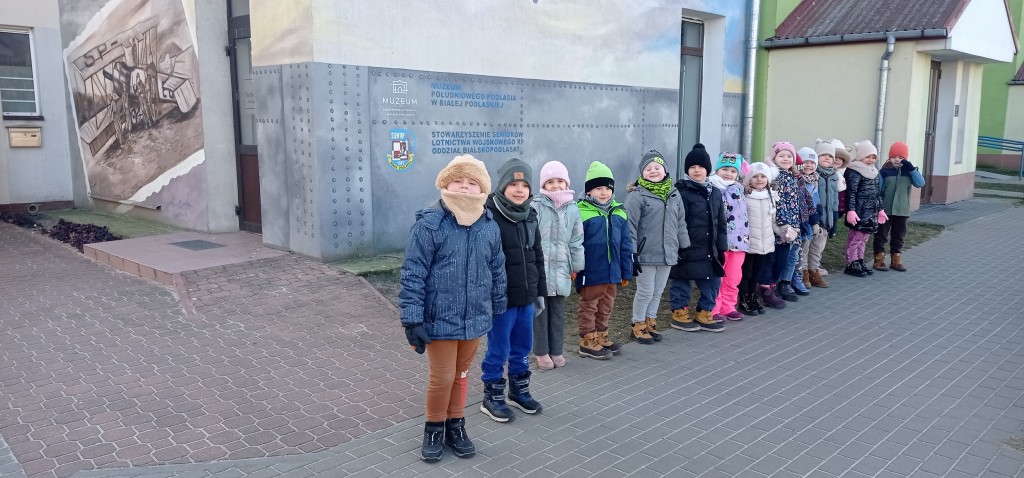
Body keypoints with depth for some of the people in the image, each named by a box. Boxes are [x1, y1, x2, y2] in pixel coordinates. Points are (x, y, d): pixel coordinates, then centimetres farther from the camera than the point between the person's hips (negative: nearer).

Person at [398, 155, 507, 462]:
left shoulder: (490, 227, 1)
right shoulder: (430, 224, -15)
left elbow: (497, 271, 11)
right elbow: (412, 274, -14)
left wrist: (498, 309, 16)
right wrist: (412, 319, -15)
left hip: (475, 319, 4)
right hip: (440, 319, -4)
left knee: (461, 375, 18)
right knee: (442, 378, 5)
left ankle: (456, 426, 37)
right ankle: (434, 429, 29)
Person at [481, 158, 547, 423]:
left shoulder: (530, 217, 9)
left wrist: (540, 292, 17)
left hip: (526, 297, 7)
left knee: (523, 348, 18)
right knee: (498, 351, 5)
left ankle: (519, 391, 35)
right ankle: (492, 398, 21)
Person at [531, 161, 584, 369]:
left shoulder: (572, 209, 6)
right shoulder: (535, 207, -6)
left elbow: (576, 241, 11)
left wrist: (576, 266, 12)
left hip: (561, 268, 4)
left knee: (558, 311, 11)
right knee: (539, 311, 3)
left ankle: (556, 351, 24)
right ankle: (542, 353, 16)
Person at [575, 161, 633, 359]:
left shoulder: (619, 212, 5)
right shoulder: (581, 212, -15)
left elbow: (625, 246, 9)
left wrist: (626, 272, 9)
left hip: (612, 273, 6)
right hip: (590, 273, -6)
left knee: (606, 307, 18)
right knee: (589, 307, 8)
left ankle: (601, 337, 33)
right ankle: (588, 342, 18)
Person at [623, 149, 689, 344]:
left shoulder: (674, 194, 10)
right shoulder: (637, 195, -11)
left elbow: (680, 223, 16)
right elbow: (630, 225, -13)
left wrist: (685, 246, 14)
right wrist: (631, 252, -17)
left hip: (667, 253, 6)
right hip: (646, 254, -6)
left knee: (658, 291, 15)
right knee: (646, 291, 2)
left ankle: (650, 322, 29)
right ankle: (637, 326, 17)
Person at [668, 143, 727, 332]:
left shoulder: (715, 193, 11)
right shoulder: (681, 192, -10)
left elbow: (721, 223, 15)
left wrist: (721, 248, 11)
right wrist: (677, 249, -16)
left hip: (709, 250, 6)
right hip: (687, 250, -6)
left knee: (713, 282, 10)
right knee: (681, 283, 5)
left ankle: (704, 314, 26)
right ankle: (679, 313, 22)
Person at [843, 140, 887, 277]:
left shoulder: (874, 172, 17)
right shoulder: (854, 172, -11)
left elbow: (878, 193, 23)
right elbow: (851, 193, -17)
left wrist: (880, 210, 22)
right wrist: (851, 211, -24)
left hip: (872, 213, 9)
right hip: (860, 212, -8)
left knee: (864, 238, 13)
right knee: (855, 238, -4)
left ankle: (859, 262, 21)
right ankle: (851, 264, 2)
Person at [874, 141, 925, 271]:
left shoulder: (909, 171, 4)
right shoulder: (884, 171, -5)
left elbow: (920, 184, -10)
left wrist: (912, 169, -19)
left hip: (902, 211, 3)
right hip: (885, 210, -3)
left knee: (899, 236, 11)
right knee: (881, 235, 3)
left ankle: (896, 260, 20)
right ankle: (879, 260, 10)